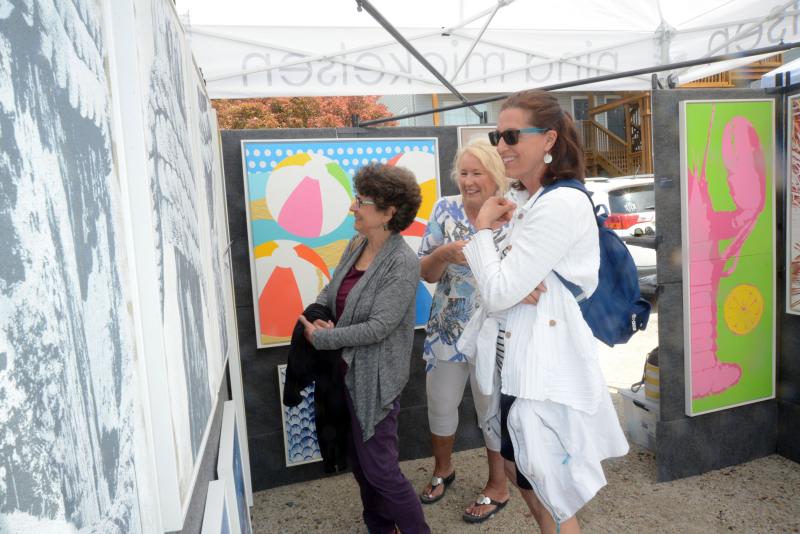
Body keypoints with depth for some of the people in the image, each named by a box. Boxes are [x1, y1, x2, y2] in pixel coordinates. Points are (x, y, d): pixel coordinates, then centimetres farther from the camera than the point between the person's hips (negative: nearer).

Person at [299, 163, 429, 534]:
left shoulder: (403, 263, -21)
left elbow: (378, 327, -24)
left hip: (374, 377, -8)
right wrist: (316, 316, -10)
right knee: (358, 460, 21)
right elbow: (331, 289, 11)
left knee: (379, 468, 3)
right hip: (345, 370, 8)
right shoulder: (355, 246, 3)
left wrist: (321, 338, -17)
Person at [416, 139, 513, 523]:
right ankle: (443, 470, 46)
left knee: (493, 411, 13)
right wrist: (444, 253, -25)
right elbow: (426, 273, -3)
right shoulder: (446, 210, -4)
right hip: (447, 331, 3)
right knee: (440, 405, 18)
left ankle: (498, 486, 38)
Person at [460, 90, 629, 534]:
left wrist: (483, 226, -11)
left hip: (546, 363, -10)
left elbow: (499, 292, -22)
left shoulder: (560, 204, -21)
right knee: (517, 467, 25)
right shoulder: (526, 200, 9)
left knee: (550, 485, 9)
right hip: (520, 356, 10)